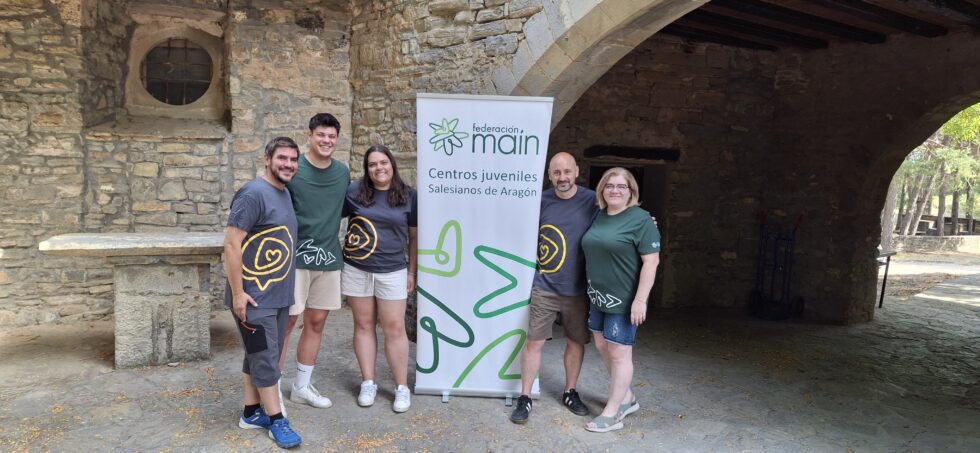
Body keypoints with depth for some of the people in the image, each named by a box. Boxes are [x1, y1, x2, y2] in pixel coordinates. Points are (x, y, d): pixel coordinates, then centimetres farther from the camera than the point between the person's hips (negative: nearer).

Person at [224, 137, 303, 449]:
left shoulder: (285, 194, 11)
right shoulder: (253, 193, -16)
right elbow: (232, 244, -19)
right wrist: (238, 292, -19)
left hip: (279, 295, 8)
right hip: (255, 297, -8)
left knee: (259, 356, 17)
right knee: (266, 358, 1)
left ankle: (252, 412, 29)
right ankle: (276, 419, 14)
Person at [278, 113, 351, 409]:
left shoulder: (343, 172, 6)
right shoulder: (293, 169, -8)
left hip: (329, 259, 5)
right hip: (295, 257, -5)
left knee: (316, 322, 11)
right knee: (286, 322, -1)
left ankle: (302, 386, 25)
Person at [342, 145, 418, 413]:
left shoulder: (409, 195, 0)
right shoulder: (354, 192, 0)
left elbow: (414, 236, 6)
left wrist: (411, 272, 6)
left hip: (392, 272, -1)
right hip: (356, 270, 1)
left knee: (394, 328, 1)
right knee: (364, 325, 9)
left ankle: (402, 387, 13)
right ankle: (368, 383, 22)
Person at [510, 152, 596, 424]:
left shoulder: (592, 201, -5)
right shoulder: (541, 201, -4)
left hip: (578, 289, 1)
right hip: (544, 288, -1)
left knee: (576, 342, 13)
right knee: (534, 342, 1)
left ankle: (570, 393, 33)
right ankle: (525, 398, 16)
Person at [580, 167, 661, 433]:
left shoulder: (640, 219, -13)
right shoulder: (599, 216, 9)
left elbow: (651, 262, -16)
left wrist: (640, 300, -21)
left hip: (624, 300, -8)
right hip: (598, 296, 8)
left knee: (619, 353, 1)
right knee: (602, 347, 15)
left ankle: (612, 414, 13)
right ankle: (627, 399, 34)